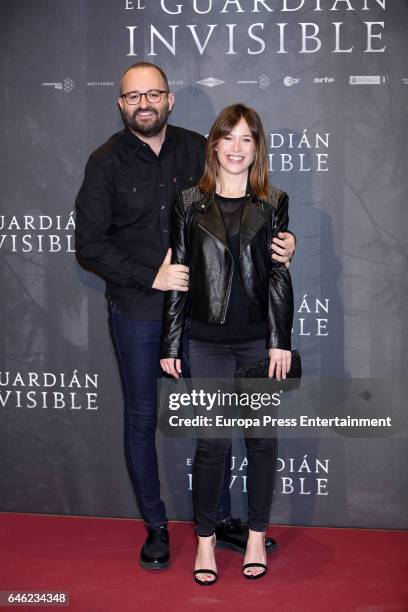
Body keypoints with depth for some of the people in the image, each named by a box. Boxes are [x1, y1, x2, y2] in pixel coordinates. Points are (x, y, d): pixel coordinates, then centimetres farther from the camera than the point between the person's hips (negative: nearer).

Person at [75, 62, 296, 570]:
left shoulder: (197, 150, 0)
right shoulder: (107, 162, -7)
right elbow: (89, 245, -10)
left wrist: (278, 242, -11)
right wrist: (151, 277, -18)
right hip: (136, 313, -2)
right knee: (142, 418, 9)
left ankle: (221, 518, 29)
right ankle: (155, 527, 27)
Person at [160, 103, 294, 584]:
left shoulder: (274, 203, 3)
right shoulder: (190, 203, 3)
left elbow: (279, 274, -1)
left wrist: (280, 341, -6)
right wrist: (170, 343, 2)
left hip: (260, 339, 1)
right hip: (207, 342, 0)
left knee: (262, 438, 8)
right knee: (211, 442, 2)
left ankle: (256, 535, 24)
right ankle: (205, 539, 18)